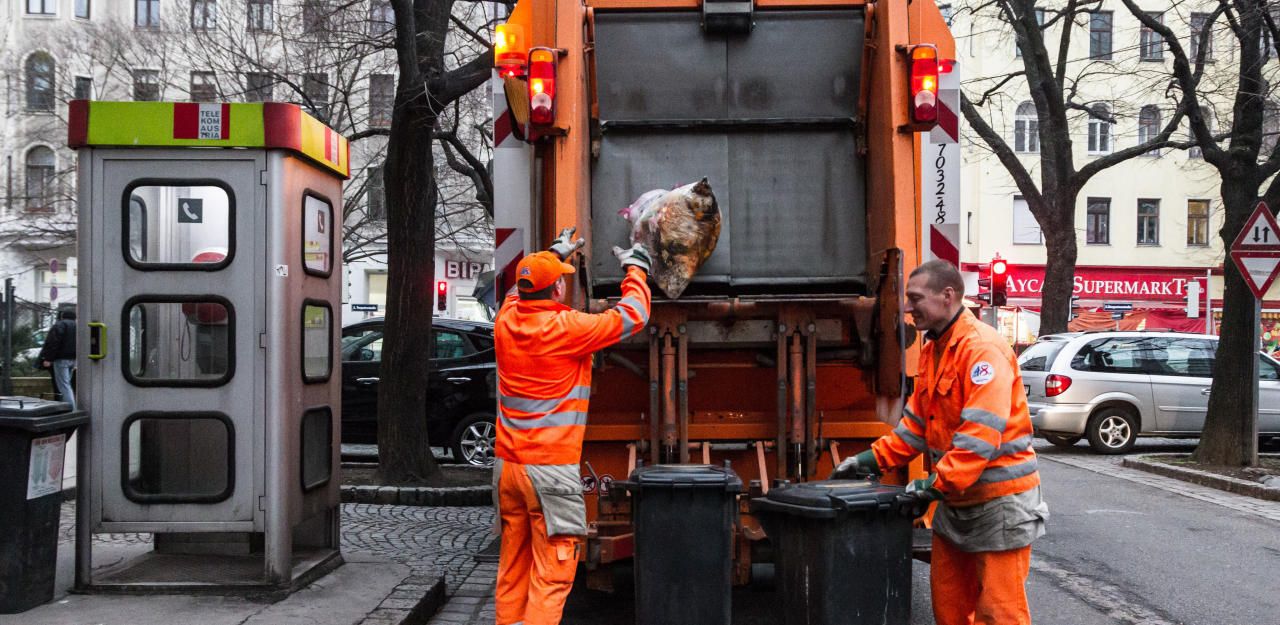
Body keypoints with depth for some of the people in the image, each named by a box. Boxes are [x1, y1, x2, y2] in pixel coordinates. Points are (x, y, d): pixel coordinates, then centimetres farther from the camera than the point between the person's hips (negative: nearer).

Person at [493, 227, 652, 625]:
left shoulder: (506, 322, 4)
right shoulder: (567, 327, -13)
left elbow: (521, 291, 28)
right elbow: (632, 316, -3)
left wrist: (555, 254, 39)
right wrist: (635, 268, 14)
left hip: (507, 466, 7)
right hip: (552, 468, -7)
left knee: (512, 567, 13)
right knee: (551, 575, -3)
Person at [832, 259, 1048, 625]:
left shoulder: (983, 348, -18)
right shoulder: (933, 350, 12)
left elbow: (982, 430, -26)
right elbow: (917, 421, 18)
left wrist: (939, 483, -27)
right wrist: (875, 458, 8)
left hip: (998, 501, -9)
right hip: (955, 500, 9)